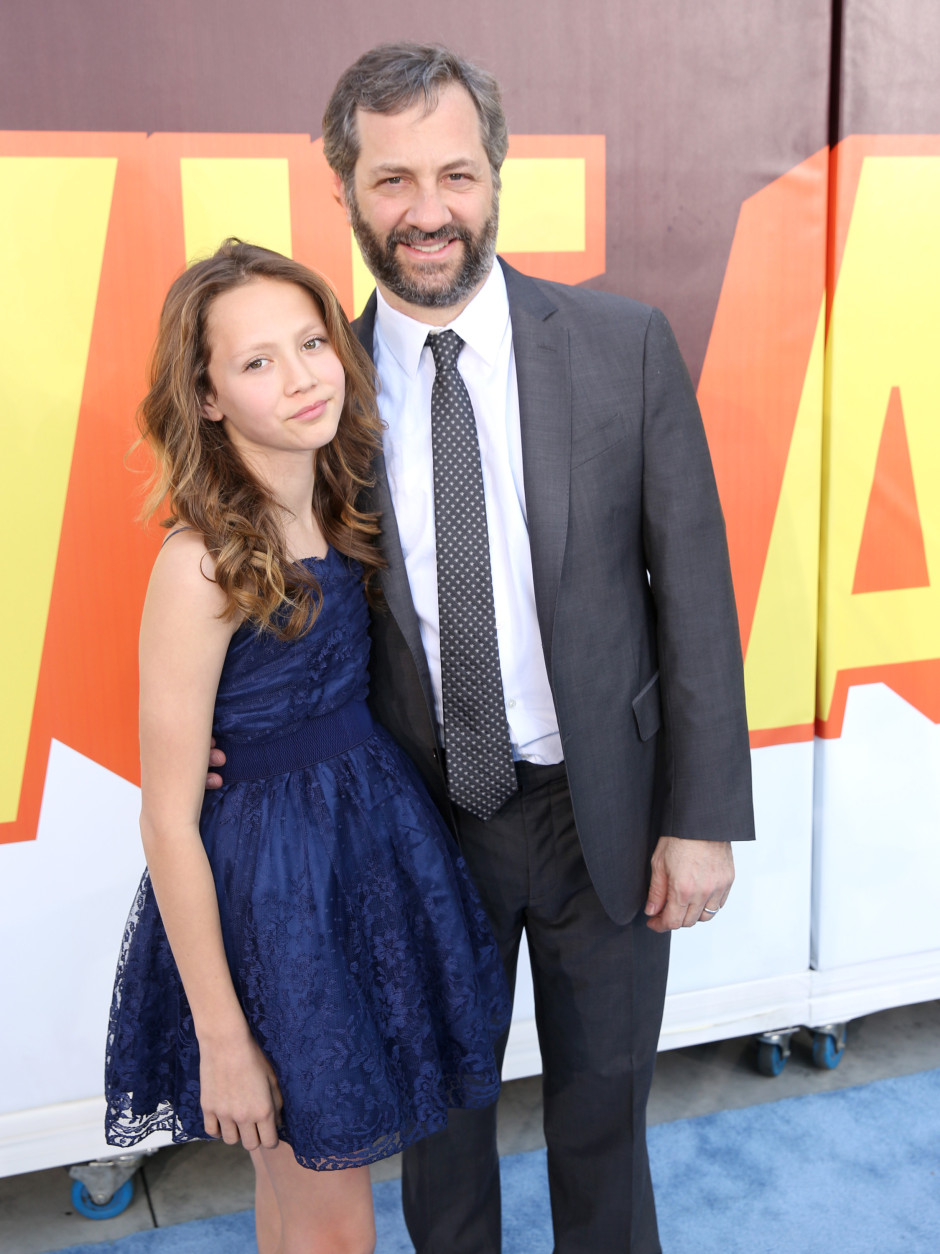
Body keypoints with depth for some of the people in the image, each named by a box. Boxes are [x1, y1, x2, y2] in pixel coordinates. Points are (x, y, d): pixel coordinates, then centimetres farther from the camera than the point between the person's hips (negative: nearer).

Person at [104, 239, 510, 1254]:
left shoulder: (339, 513, -1)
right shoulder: (202, 561, -23)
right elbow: (169, 821, -19)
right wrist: (221, 1041, -14)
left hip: (376, 850, 6)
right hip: (270, 884, -6)